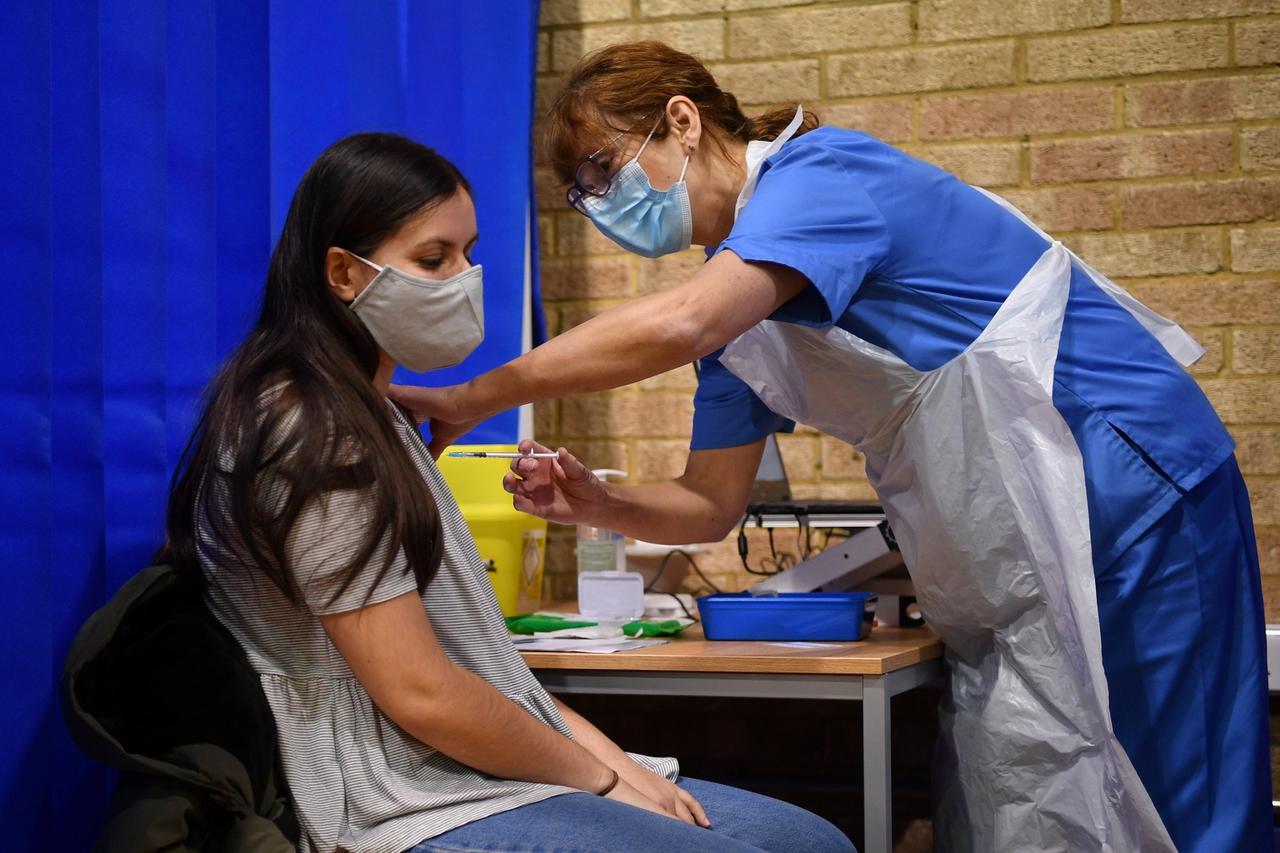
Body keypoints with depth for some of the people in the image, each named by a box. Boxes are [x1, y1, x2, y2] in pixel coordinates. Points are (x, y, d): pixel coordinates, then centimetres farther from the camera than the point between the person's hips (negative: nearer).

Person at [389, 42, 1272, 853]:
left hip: (1125, 489, -9)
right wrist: (596, 503, -10)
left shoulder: (820, 170, -15)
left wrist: (474, 398, -24)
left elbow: (677, 324, -32)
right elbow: (710, 505, 10)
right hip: (1010, 552, 9)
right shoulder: (738, 284, 13)